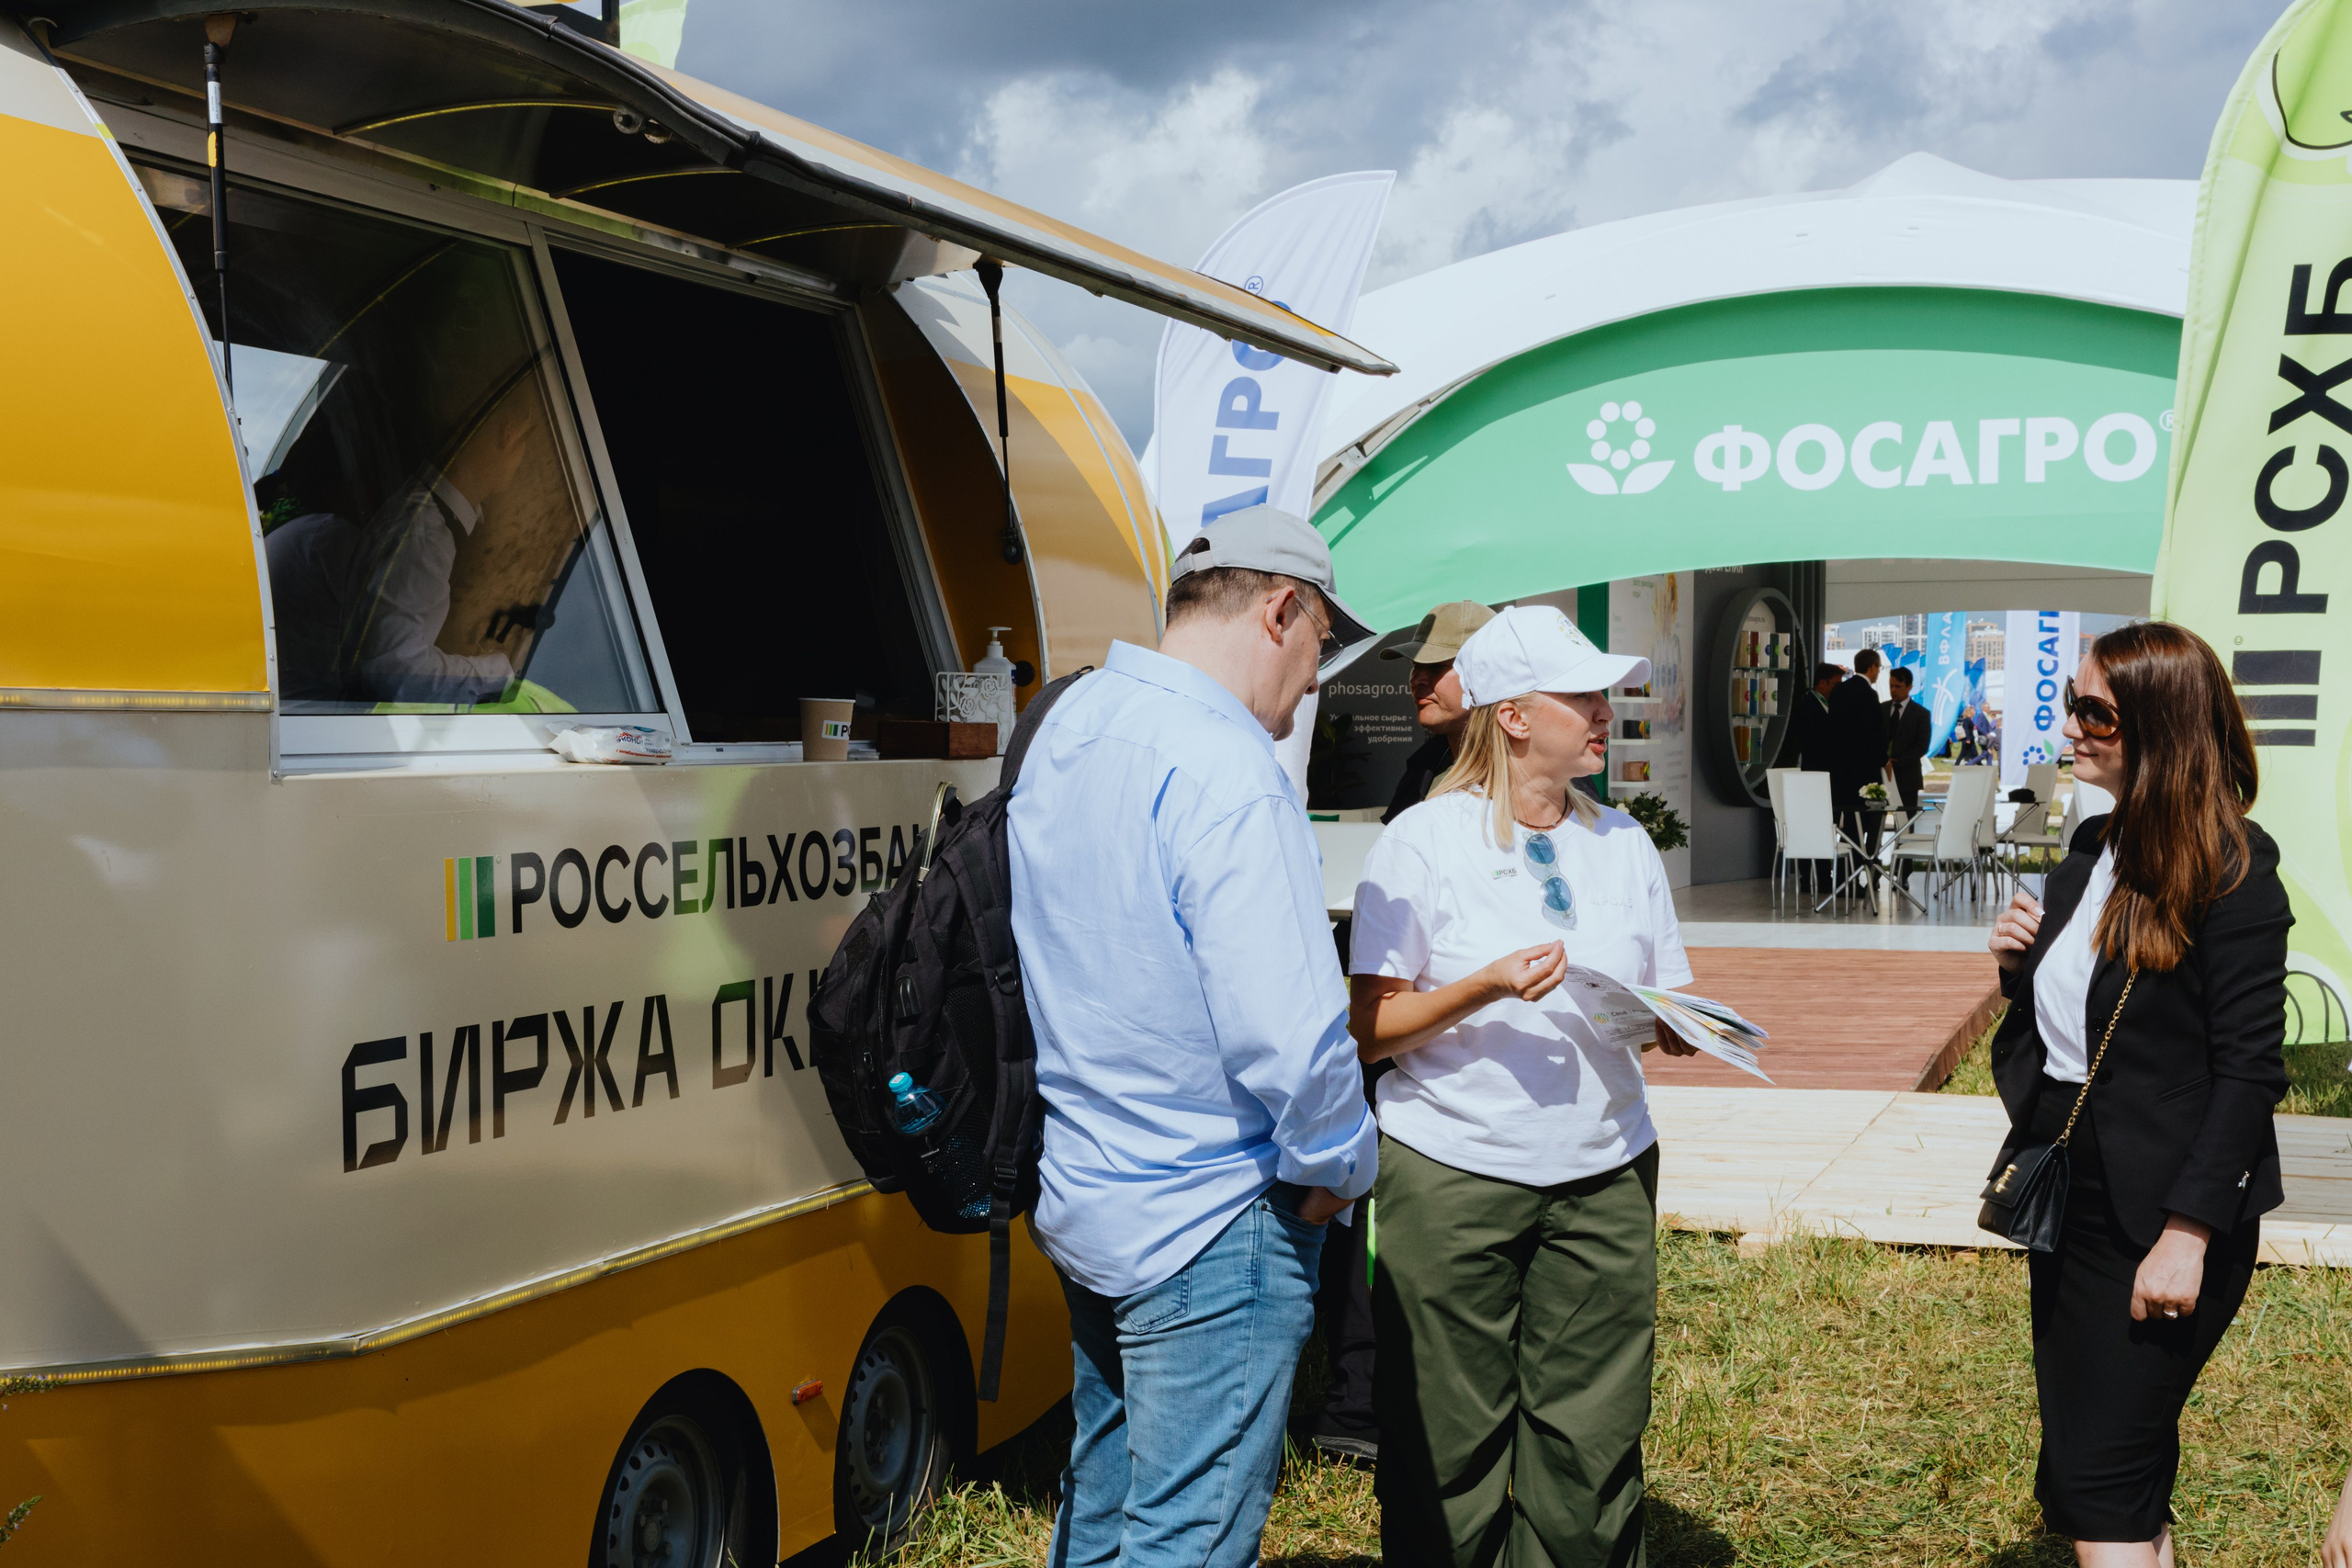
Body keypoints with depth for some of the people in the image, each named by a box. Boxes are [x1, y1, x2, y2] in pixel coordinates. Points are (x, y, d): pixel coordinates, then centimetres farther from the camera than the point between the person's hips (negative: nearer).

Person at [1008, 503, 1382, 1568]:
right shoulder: (1226, 772, -22)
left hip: (1081, 1199, 9)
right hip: (1209, 1224, -9)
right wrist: (1341, 1163, -10)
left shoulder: (1066, 729, 9)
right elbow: (1287, 1027, -27)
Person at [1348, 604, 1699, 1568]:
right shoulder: (1421, 843, -2)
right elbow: (1369, 1031, -5)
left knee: (1592, 1435, 3)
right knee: (1451, 1443, 0)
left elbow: (1667, 1008, 17)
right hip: (1453, 1172, -4)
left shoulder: (1623, 843, 13)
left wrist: (1671, 1024, -6)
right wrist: (1484, 989, -19)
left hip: (1603, 1173, 4)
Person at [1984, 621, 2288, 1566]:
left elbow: (2249, 1068, -18)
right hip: (2071, 1195, 8)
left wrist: (2188, 1232, -23)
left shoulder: (2230, 872, -15)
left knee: (2099, 1487, -5)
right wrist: (2021, 965, -1)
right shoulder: (2094, 851, 10)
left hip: (2157, 1217, -8)